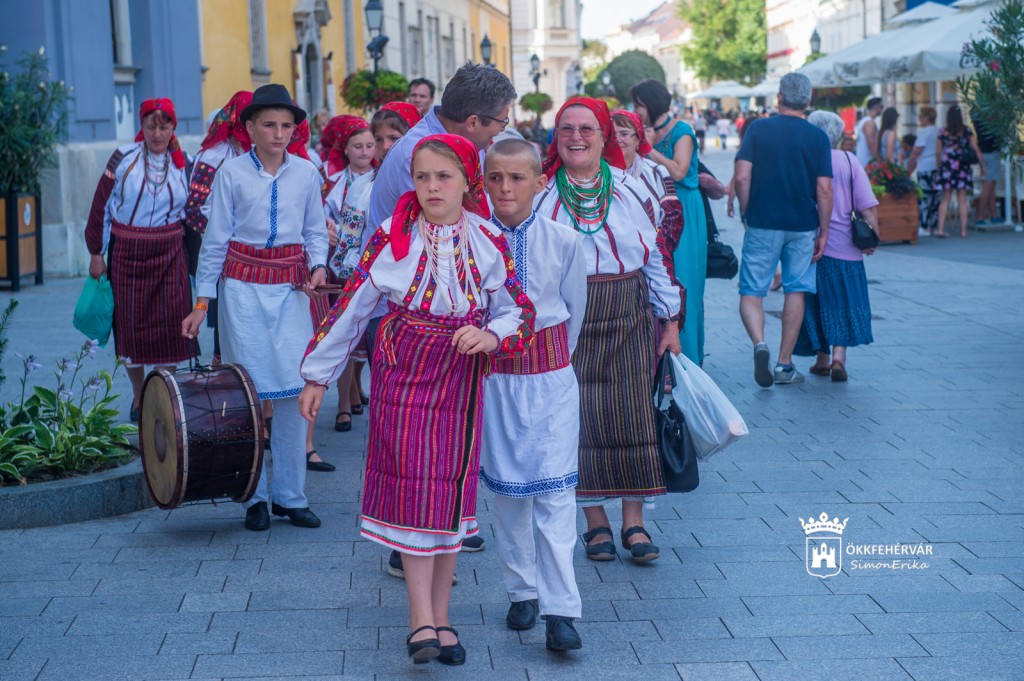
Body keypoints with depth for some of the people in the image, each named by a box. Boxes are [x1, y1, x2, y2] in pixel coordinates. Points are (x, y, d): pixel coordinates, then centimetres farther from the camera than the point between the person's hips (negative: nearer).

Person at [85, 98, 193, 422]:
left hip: (170, 255, 1)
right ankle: (138, 398, 21)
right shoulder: (124, 158, -3)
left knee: (170, 326, -3)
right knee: (131, 325, 5)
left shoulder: (182, 164, 5)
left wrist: (191, 261, 9)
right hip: (127, 254, -1)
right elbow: (101, 206, 0)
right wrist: (96, 253, 0)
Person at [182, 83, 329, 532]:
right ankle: (254, 495, 10)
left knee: (294, 388, 0)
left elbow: (315, 230, 14)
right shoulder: (232, 173, -2)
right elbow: (215, 238, 1)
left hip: (291, 287, 2)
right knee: (248, 389, 1)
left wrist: (319, 266, -6)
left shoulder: (306, 174, 5)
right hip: (243, 286, -2)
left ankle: (290, 494, 9)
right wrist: (203, 301, 0)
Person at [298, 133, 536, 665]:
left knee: (451, 490, 5)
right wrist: (318, 375, 3)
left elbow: (516, 311, 4)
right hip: (403, 376, -2)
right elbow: (351, 306, 0)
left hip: (461, 380, 2)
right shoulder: (391, 238, -5)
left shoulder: (489, 243, -1)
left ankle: (439, 617, 16)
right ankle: (421, 619, -7)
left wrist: (490, 336, -19)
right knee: (412, 486, -8)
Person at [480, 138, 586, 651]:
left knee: (555, 489, -6)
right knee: (505, 486, 10)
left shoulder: (563, 242, -5)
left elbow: (574, 307, 8)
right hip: (493, 374, 1)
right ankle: (522, 591, 25)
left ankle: (560, 609, -6)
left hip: (551, 377, -1)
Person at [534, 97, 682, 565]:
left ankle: (634, 521, 9)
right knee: (578, 416, 0)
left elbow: (657, 256, 9)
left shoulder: (632, 189, 6)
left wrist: (670, 321, 7)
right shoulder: (539, 193, 3)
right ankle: (595, 521, 12)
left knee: (633, 414, 0)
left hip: (628, 319, 1)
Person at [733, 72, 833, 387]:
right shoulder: (817, 137, -1)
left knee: (751, 291, 6)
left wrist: (746, 213, 6)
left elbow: (742, 176, -9)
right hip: (802, 226, 1)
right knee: (796, 291, 11)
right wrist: (823, 232, 3)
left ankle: (759, 343, -21)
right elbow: (824, 189, -5)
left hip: (762, 223, -1)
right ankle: (785, 364, 13)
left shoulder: (758, 129, -2)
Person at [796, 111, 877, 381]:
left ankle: (822, 359, 18)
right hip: (843, 247, 0)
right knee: (842, 302, 6)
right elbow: (868, 206, -4)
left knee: (814, 304, 12)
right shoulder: (848, 161, -1)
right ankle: (838, 356, -9)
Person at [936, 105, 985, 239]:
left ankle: (941, 229, -2)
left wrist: (939, 168, 13)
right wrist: (982, 166, 8)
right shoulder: (966, 131, -1)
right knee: (962, 200, 3)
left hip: (947, 167, 1)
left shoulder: (943, 132, 1)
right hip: (963, 167, -1)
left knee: (945, 199, 6)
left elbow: (938, 153, 2)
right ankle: (963, 230, 2)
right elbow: (976, 150, 0)